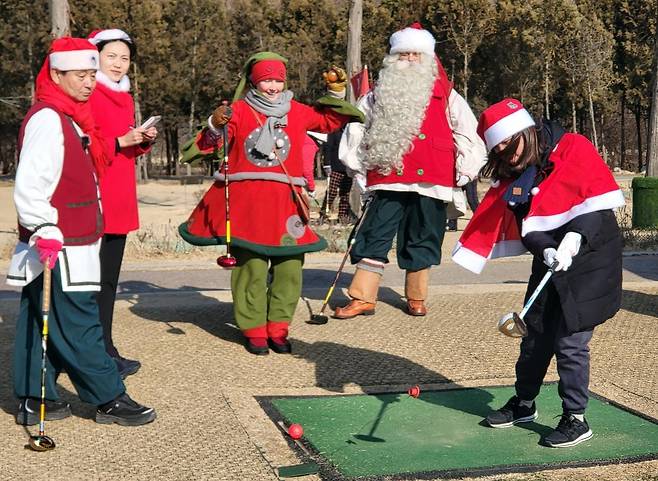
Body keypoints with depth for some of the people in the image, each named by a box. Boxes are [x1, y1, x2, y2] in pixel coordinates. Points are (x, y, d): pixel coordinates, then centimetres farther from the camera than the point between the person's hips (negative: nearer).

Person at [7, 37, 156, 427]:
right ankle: (109, 399, 4)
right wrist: (46, 233, -29)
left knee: (39, 324, 13)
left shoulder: (71, 119, 16)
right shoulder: (47, 120, -15)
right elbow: (29, 187, -23)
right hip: (56, 248, -10)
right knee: (78, 325, -2)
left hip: (72, 244, 10)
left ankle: (34, 399, 20)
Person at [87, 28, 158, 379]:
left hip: (120, 201, 8)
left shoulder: (124, 98, 18)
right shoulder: (88, 96, -7)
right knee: (94, 278, -6)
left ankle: (105, 350, 17)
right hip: (93, 199, -8)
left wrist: (144, 140, 4)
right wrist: (121, 141, -20)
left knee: (109, 278, 11)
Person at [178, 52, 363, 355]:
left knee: (289, 268, 2)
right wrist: (215, 125, -24)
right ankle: (253, 330, 10)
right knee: (251, 267, -2)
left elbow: (331, 120, 26)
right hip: (246, 201, -3)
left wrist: (335, 94, 12)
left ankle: (278, 328, 14)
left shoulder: (297, 112, 14)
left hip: (285, 202, 3)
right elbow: (210, 143, -4)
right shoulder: (239, 111, 4)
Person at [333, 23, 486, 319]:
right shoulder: (377, 97, 12)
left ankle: (416, 298, 22)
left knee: (421, 240, 8)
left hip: (430, 183, -1)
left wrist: (463, 173, 0)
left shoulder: (446, 96, 7)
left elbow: (469, 134, 6)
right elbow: (355, 129, 16)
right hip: (388, 181, 1)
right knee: (374, 236, -2)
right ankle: (363, 298, 3)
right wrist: (357, 168, 9)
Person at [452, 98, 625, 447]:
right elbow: (525, 226, -4)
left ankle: (576, 419, 8)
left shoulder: (573, 149, -12)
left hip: (590, 258, -6)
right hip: (548, 262, 6)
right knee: (535, 332, 14)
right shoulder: (512, 175, 5)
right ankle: (524, 404, 32)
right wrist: (546, 250, -23)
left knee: (570, 340, -6)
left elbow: (597, 200, -18)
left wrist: (575, 238, -30)